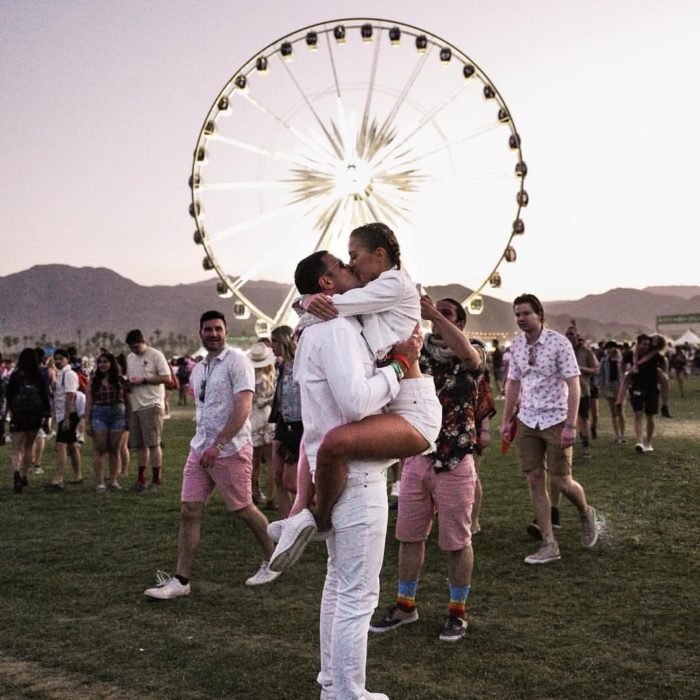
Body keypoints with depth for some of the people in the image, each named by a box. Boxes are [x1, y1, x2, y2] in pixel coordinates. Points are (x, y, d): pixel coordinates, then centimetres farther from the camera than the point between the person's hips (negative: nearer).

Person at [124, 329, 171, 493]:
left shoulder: (156, 355, -6)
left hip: (152, 405, -7)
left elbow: (167, 378, -11)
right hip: (135, 406, 7)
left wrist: (143, 380, -14)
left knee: (153, 443, -8)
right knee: (139, 444, 9)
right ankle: (141, 480, 18)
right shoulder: (130, 358, 17)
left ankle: (156, 482, -3)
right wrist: (128, 385, 2)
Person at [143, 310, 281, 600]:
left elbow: (243, 408, -19)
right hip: (200, 449, 7)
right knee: (189, 511, 0)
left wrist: (218, 445, -23)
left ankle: (272, 562, 26)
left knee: (243, 509, 4)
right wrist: (203, 444, 14)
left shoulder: (237, 362, -10)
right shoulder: (198, 370, 15)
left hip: (230, 450, -7)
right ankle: (181, 580, 3)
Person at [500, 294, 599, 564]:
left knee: (561, 481, -2)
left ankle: (586, 514, 31)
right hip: (527, 421, 5)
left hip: (555, 420, -5)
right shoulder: (516, 346, 5)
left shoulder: (558, 343, -12)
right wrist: (506, 420, 11)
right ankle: (549, 545, 9)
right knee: (535, 481, 2)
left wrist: (570, 426, -19)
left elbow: (573, 385, -13)